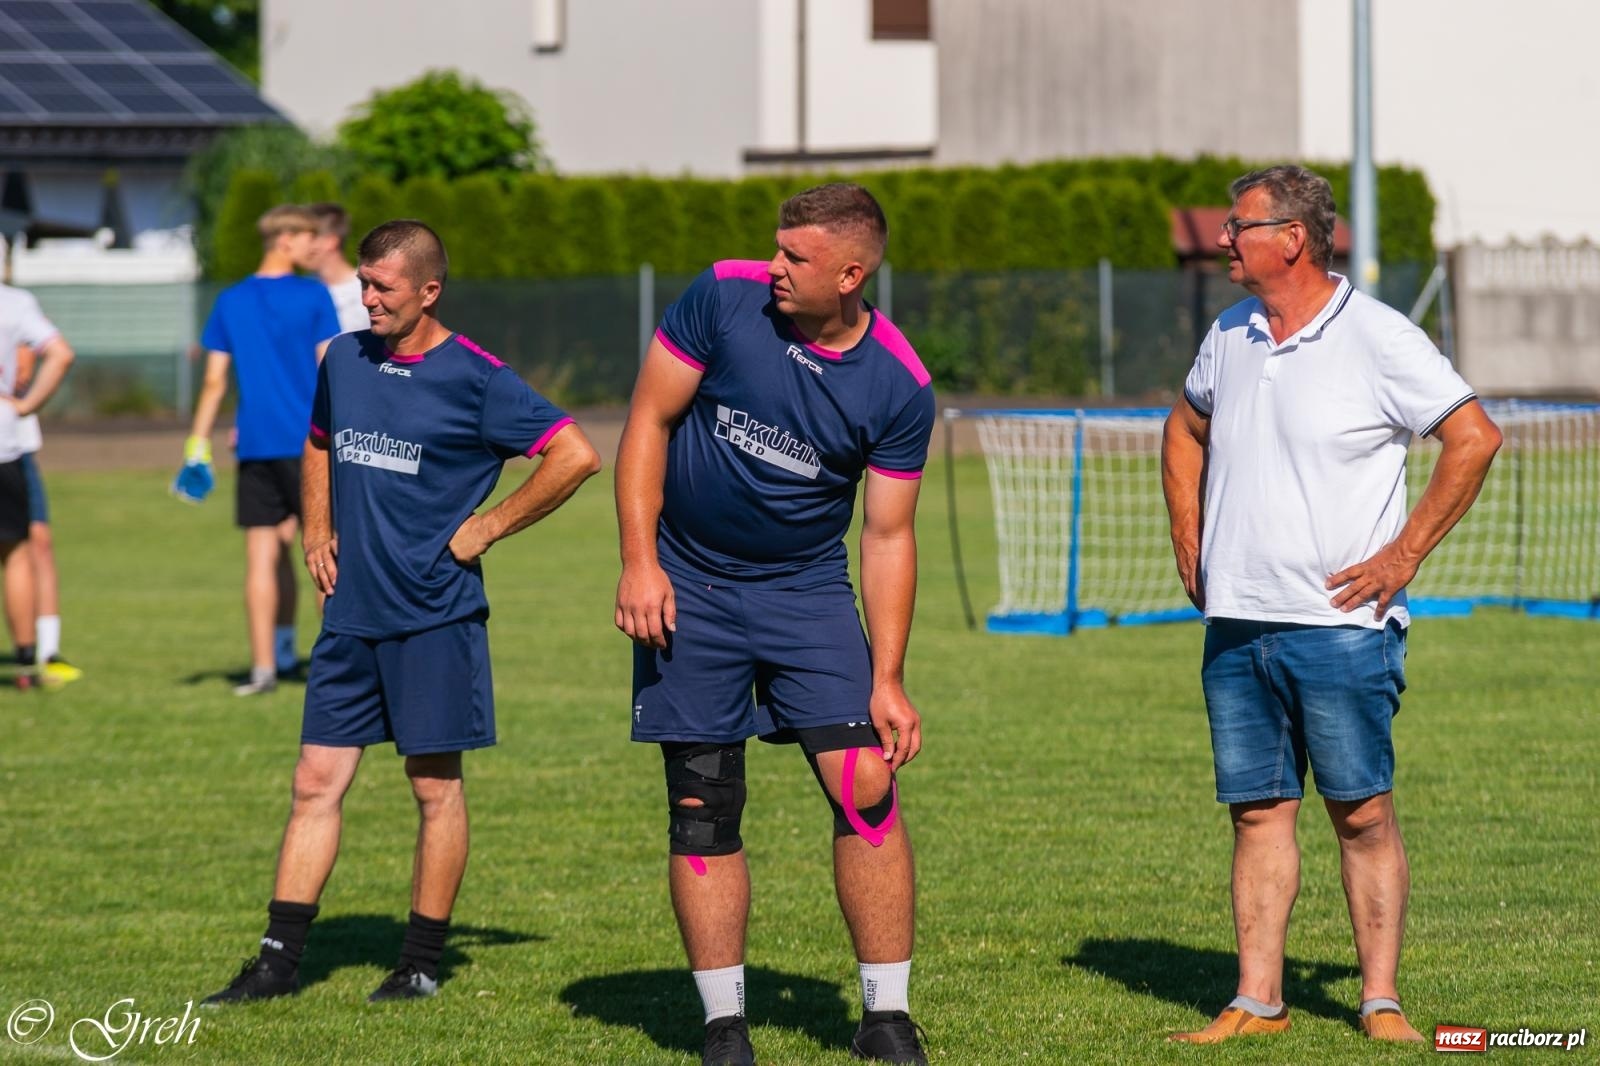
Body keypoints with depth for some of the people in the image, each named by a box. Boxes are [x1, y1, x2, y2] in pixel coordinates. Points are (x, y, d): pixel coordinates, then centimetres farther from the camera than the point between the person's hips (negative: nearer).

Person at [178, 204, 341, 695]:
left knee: (261, 555, 3)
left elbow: (215, 380, 4)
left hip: (254, 446, 3)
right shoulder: (313, 296, -4)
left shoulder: (230, 301, 6)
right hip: (308, 441, -3)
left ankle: (264, 665, 1)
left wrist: (198, 444, 7)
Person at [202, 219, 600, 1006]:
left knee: (435, 786, 3)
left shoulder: (476, 379, -9)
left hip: (434, 615, -5)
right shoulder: (344, 361, 8)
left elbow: (576, 456, -11)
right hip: (351, 613, 5)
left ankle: (422, 965, 11)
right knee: (316, 781, 4)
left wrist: (488, 527, -9)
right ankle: (278, 961, 6)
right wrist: (318, 532, 14)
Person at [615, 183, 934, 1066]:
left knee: (865, 784, -11)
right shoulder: (724, 297, -12)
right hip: (688, 590, 0)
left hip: (809, 590, 0)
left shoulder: (900, 387, -11)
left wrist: (887, 680, -8)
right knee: (702, 809, 0)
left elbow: (888, 536, -4)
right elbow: (648, 419, -3)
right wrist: (639, 561, -10)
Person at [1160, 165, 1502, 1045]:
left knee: (1363, 814, -3)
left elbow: (1474, 436, -9)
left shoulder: (1377, 338, -8)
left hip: (1340, 625, -6)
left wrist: (1404, 554, -9)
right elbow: (1186, 430, 29)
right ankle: (1257, 1001, 8)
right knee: (1257, 812, 5)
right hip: (1236, 628, 6)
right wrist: (1189, 544, 18)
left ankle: (1381, 1003, 1)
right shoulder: (1230, 335, 12)